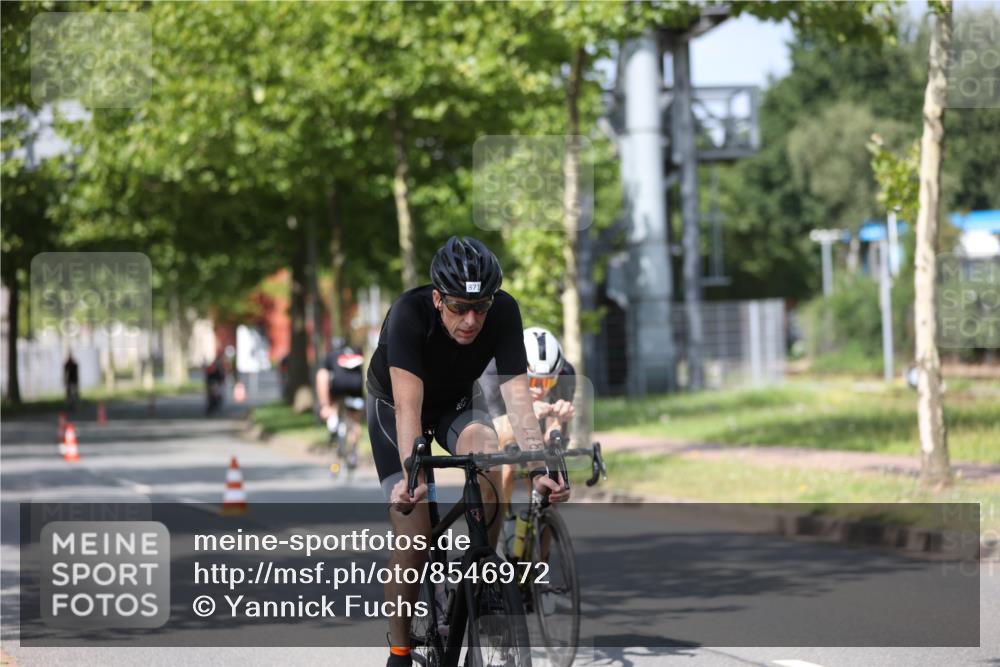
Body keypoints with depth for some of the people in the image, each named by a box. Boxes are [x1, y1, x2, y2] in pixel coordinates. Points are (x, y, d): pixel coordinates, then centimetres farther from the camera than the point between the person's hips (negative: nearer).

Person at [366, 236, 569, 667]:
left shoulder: (503, 312, -28)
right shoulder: (409, 313, -36)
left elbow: (518, 395, -32)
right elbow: (408, 406, -43)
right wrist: (411, 478, -56)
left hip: (455, 404, 2)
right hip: (392, 406, -2)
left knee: (488, 453, -32)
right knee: (413, 532, -15)